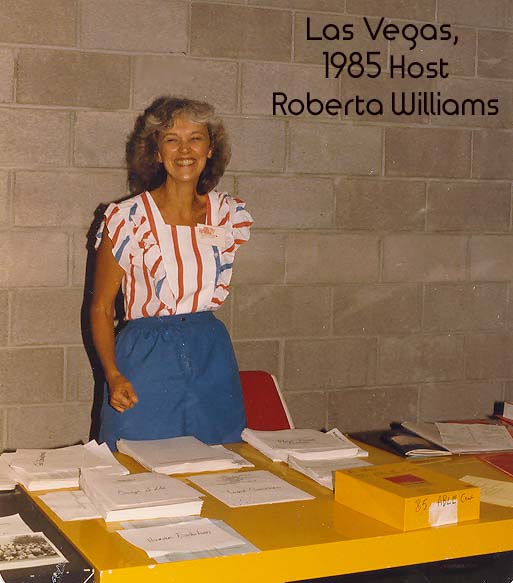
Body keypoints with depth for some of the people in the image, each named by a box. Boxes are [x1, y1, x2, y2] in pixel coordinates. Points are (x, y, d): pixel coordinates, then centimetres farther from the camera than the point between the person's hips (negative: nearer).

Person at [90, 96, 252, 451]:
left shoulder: (229, 214, 3)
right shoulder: (128, 218, -7)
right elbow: (101, 307, -4)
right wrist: (113, 375, -15)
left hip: (212, 356, 3)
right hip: (146, 361, -3)